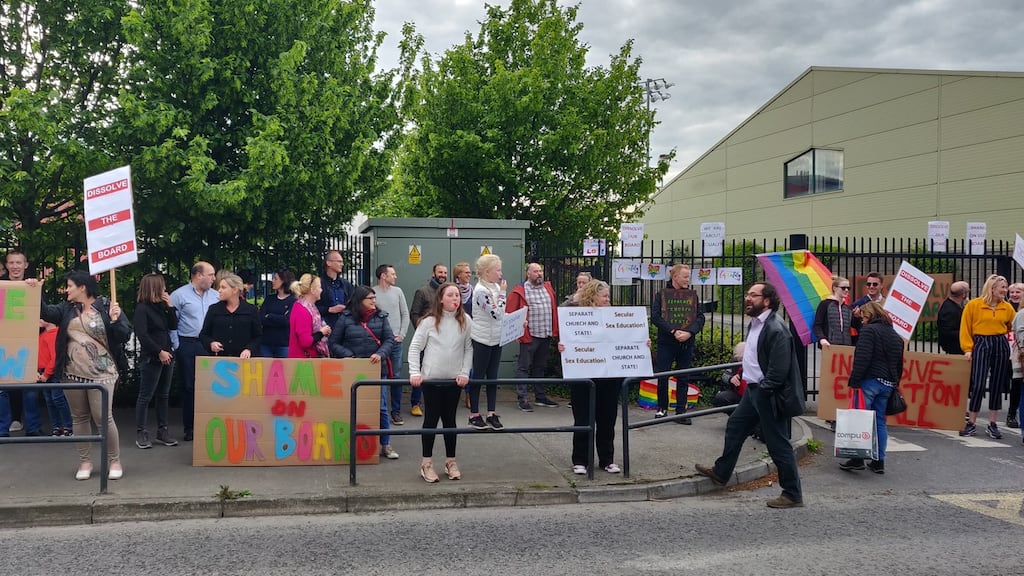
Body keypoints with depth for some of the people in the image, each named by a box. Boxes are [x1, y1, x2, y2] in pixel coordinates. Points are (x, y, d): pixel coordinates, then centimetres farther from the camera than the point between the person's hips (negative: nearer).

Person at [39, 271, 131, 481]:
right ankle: (85, 462, 18)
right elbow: (45, 312, -2)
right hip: (73, 374, 5)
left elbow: (124, 336, -7)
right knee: (79, 417, 9)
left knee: (103, 417, -6)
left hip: (101, 373, -5)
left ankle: (114, 461, 7)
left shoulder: (106, 307, -4)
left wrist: (115, 320, -24)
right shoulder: (67, 308, 10)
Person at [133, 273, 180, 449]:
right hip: (151, 358, -7)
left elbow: (173, 326, 11)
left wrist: (170, 306, 0)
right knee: (145, 396, 0)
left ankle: (162, 431, 18)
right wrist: (159, 352, -17)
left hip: (167, 356, 8)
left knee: (164, 395, 11)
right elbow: (142, 335, -16)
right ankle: (141, 433, 7)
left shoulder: (161, 306, 12)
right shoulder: (142, 308, -9)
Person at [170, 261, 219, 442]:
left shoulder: (215, 296, 9)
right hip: (188, 347, -3)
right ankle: (189, 428, 12)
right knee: (189, 387, 4)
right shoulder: (179, 295, -2)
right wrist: (177, 345, -7)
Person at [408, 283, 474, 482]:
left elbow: (469, 349, 4)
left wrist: (465, 373, -6)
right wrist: (415, 372, -12)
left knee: (450, 419, 10)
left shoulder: (466, 321, 1)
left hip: (455, 380, 2)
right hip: (431, 378, -2)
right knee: (431, 419, 4)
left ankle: (451, 461, 21)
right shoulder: (429, 321, -5)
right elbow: (415, 347, -3)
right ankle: (427, 463, 13)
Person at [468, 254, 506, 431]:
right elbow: (497, 314, -22)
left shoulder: (495, 286, 7)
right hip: (482, 340, -8)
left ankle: (491, 414, 18)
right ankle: (474, 415, 13)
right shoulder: (481, 290, -19)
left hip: (496, 339, 8)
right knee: (478, 376, 3)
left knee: (493, 377, 11)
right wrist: (502, 293, -16)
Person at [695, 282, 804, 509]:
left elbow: (779, 371, -23)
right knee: (734, 427, 21)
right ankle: (721, 472, 39)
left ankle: (793, 494, 11)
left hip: (769, 394, -10)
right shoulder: (755, 322, 7)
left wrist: (763, 390, -16)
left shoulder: (776, 329, -22)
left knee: (778, 444, -1)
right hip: (753, 388, 10)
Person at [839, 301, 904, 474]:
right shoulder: (895, 335, 19)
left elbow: (862, 358, -17)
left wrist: (854, 381, -17)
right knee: (880, 422, 11)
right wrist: (895, 383, 24)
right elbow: (899, 364, 21)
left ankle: (857, 458, -6)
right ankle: (879, 461, 11)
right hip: (888, 384, 8)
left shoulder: (869, 330, -7)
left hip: (870, 380, -8)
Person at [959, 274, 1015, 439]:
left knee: (997, 386, 7)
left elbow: (1014, 326, 19)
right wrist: (967, 348, -9)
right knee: (978, 385, -10)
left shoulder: (1007, 307, 7)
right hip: (980, 345, -4)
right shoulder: (973, 305, -2)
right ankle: (971, 424, 1)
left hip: (1001, 346, 4)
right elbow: (965, 329, -2)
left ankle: (993, 424, 16)